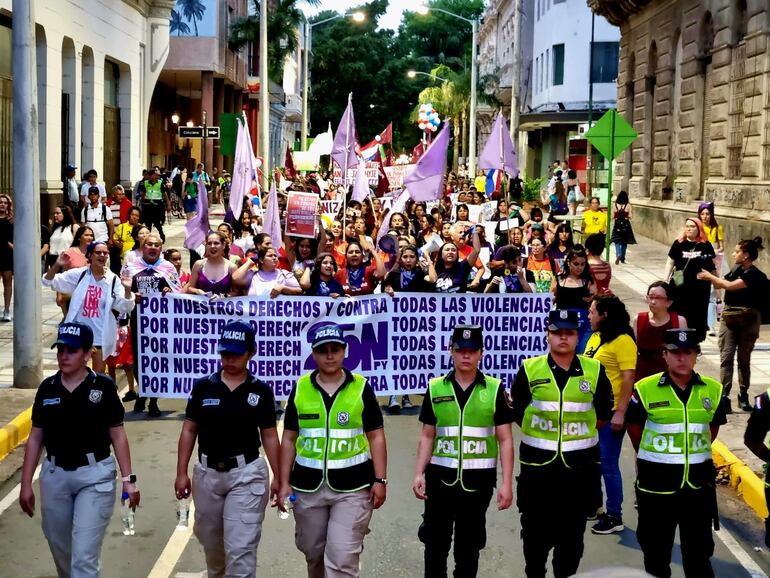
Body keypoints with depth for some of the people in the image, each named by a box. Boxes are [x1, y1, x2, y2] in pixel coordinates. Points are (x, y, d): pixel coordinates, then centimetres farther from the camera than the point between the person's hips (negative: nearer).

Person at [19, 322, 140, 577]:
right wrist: (26, 484, 5)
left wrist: (128, 478, -8)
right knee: (61, 552, 17)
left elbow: (117, 435, -3)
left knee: (84, 557, -8)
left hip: (95, 476, -4)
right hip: (55, 475, 4)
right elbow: (35, 438, 7)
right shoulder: (47, 388, 2)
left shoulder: (103, 386, -7)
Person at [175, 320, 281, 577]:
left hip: (247, 474, -3)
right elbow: (189, 430, 5)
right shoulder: (203, 387, 1)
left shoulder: (261, 391, -2)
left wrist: (278, 477, -1)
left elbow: (269, 435, 2)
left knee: (241, 549, -7)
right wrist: (182, 472, 0)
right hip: (207, 472, 3)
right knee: (210, 542, 18)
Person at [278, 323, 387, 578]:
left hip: (352, 486, -2)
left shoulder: (361, 388, -1)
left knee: (342, 557, -7)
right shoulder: (300, 389, 3)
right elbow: (289, 439, 8)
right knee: (313, 551, 14)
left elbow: (376, 437, 1)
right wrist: (284, 483, 3)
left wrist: (380, 480, -5)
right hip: (308, 486, 3)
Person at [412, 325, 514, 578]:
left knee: (468, 546, 10)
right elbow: (427, 437, 7)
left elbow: (505, 440, -2)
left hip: (478, 480, -1)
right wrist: (418, 474, -4)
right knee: (435, 543, 8)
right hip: (440, 477, 1)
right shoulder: (436, 388, 2)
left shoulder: (495, 389, -2)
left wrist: (507, 483, -8)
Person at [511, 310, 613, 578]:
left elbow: (603, 413, 9)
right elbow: (517, 411, 5)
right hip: (537, 464, -1)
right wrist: (540, 433, 4)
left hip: (579, 465, 1)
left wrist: (578, 432, 5)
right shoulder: (530, 370, -2)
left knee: (572, 534, 9)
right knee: (536, 530, 8)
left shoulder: (594, 371, 1)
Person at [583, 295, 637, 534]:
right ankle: (594, 503, 34)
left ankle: (615, 517, 10)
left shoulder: (623, 341, -15)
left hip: (610, 413, -8)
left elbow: (628, 379, -18)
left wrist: (620, 413, -22)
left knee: (608, 465, -1)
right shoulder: (594, 337, 9)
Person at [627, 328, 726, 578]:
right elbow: (634, 428, 5)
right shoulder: (645, 390, -10)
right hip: (656, 485, -2)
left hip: (699, 485, 2)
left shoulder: (713, 390, -1)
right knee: (656, 555, 11)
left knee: (699, 553, 12)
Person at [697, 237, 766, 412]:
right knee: (726, 357, -5)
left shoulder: (754, 275, -14)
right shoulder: (736, 269, 7)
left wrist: (710, 276, -14)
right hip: (729, 317, 5)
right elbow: (720, 285, 16)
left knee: (744, 359, 7)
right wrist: (709, 276, -1)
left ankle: (743, 396, 20)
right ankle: (724, 396, -8)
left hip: (747, 321, -5)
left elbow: (730, 286, -24)